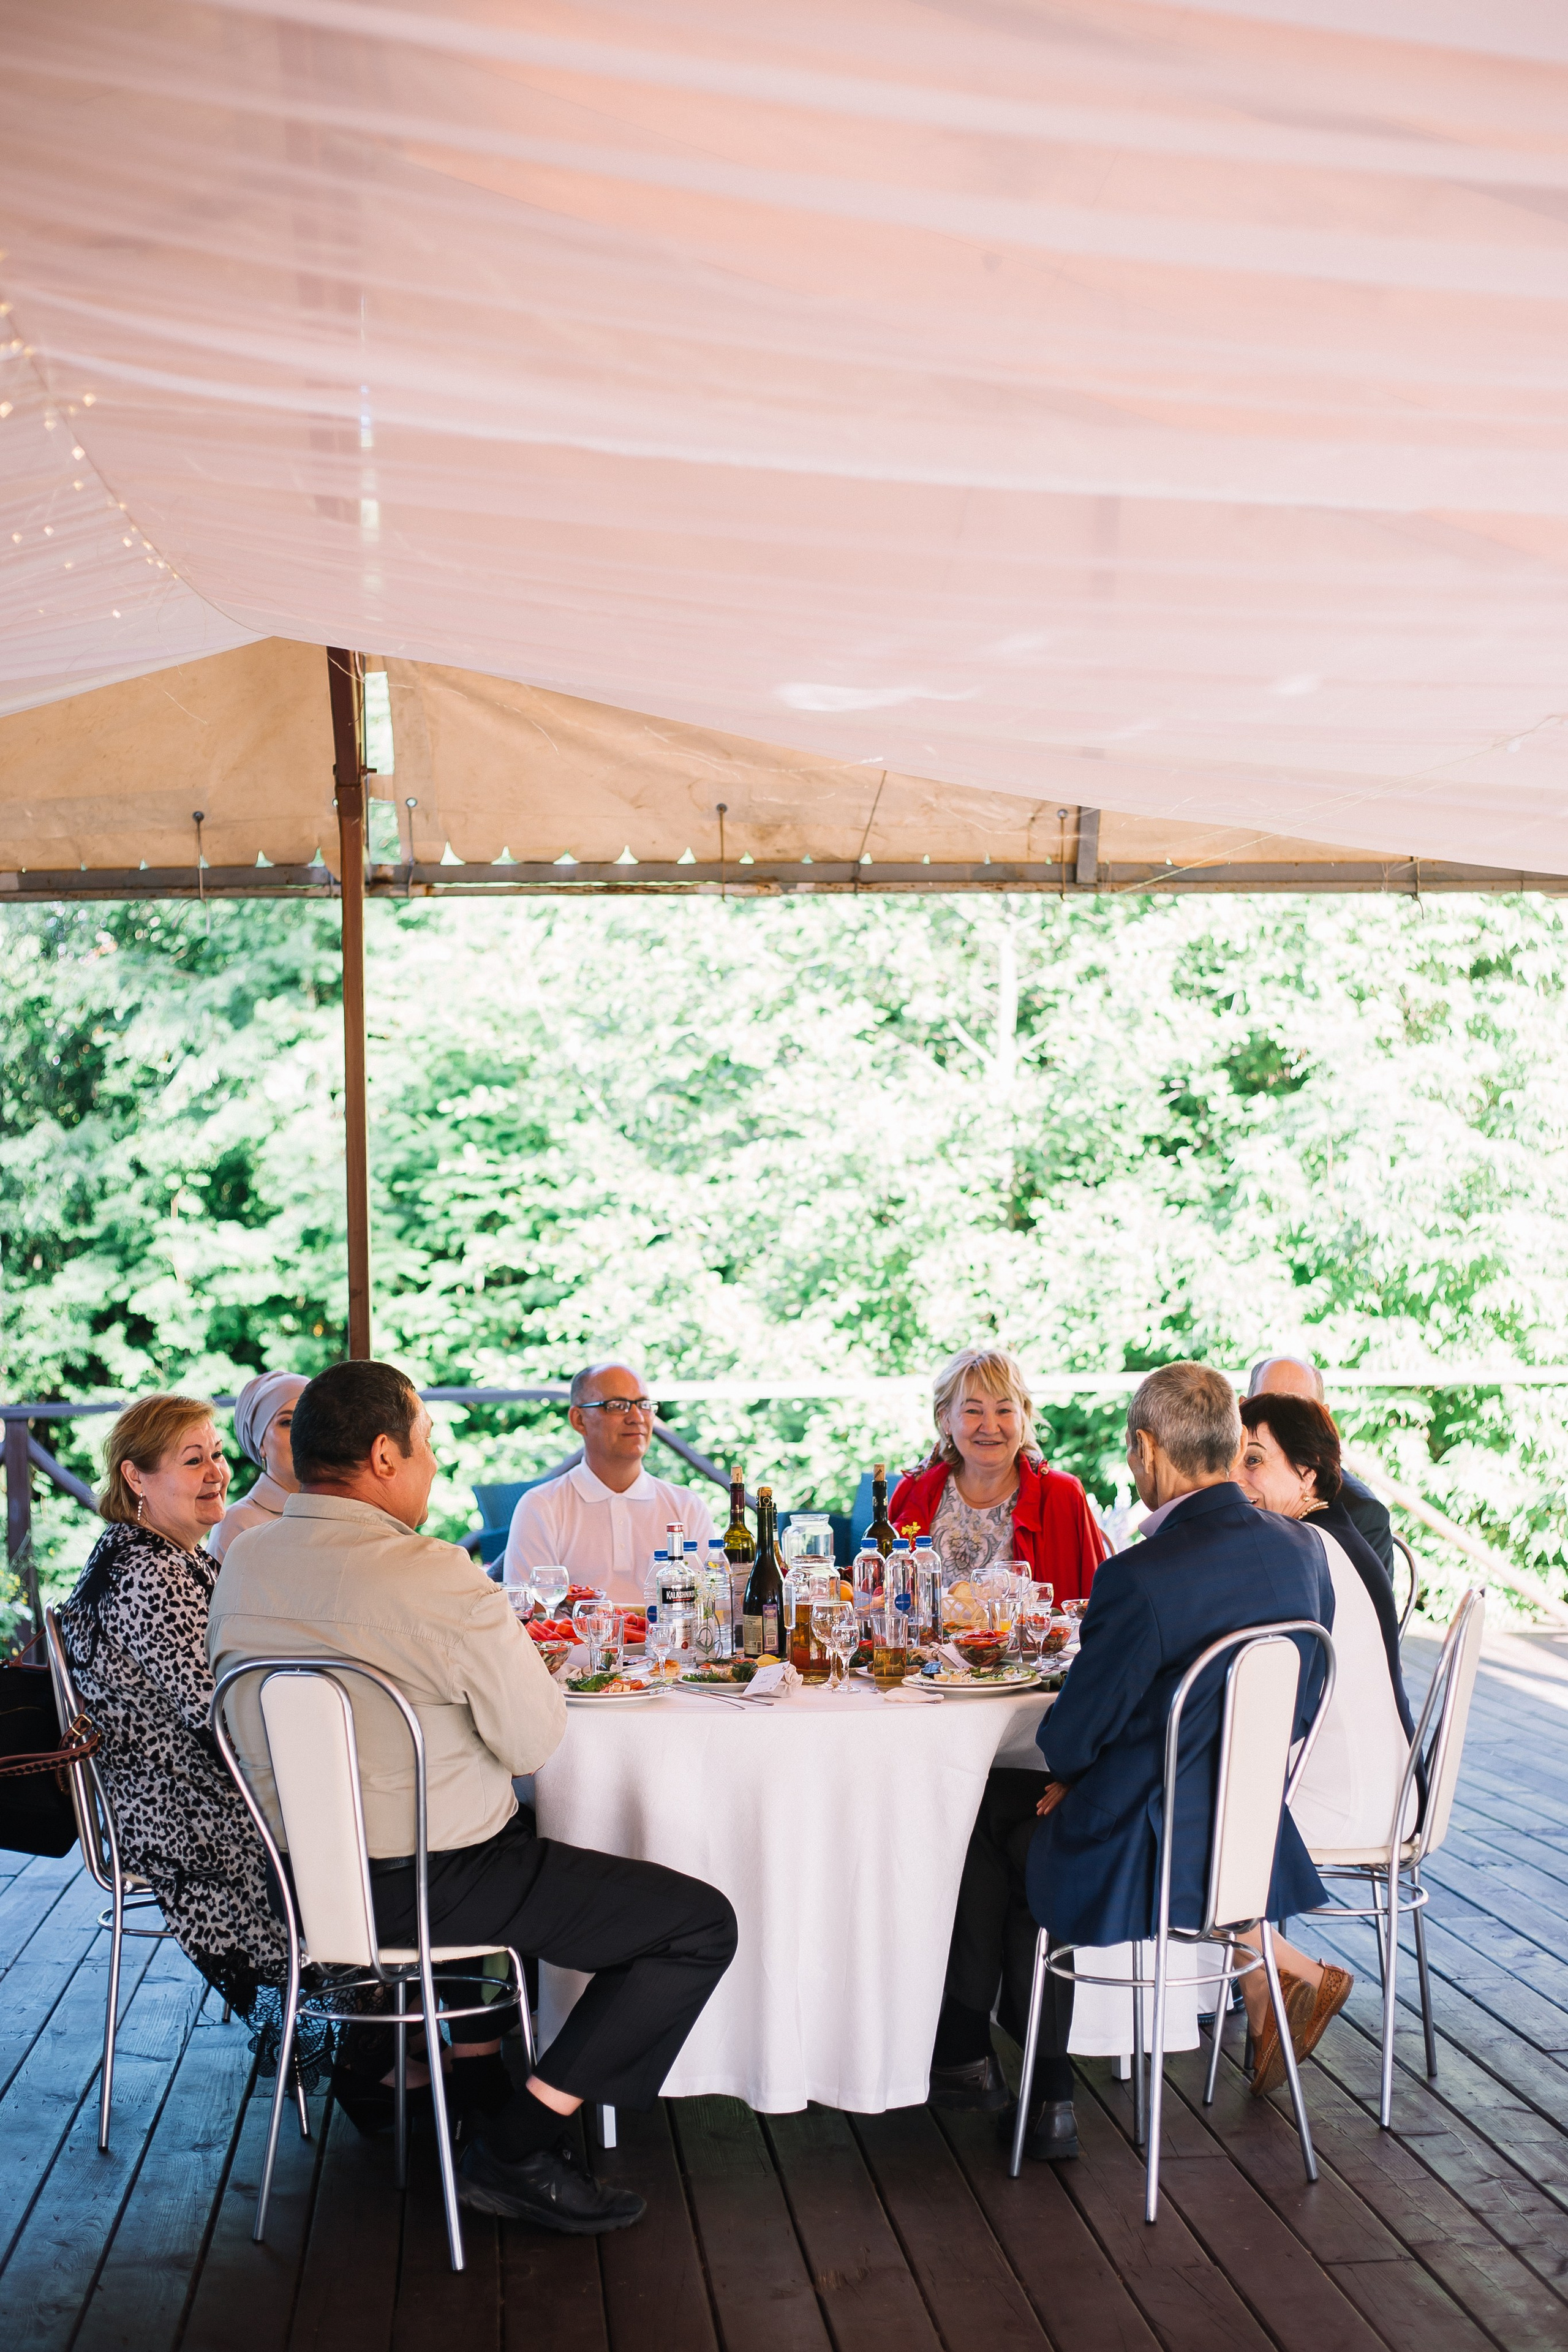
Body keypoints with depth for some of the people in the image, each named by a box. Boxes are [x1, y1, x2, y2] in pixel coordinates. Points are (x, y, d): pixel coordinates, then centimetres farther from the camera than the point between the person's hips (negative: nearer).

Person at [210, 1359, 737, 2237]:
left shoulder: (243, 1562, -1)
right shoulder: (437, 1578, -25)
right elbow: (534, 1740, -18)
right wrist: (521, 1661, 3)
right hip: (423, 1888, -8)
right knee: (704, 1924, 0)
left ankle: (484, 2085, 39)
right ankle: (516, 2148, 1)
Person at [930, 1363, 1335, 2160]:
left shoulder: (1139, 1577, -26)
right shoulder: (1301, 1550, -3)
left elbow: (1070, 1739, -18)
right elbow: (1299, 1709, 9)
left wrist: (1069, 1764, 8)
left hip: (1145, 1857, -7)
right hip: (1256, 1843, 7)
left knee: (992, 1809, 22)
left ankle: (965, 2056, 39)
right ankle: (1047, 2099, 33)